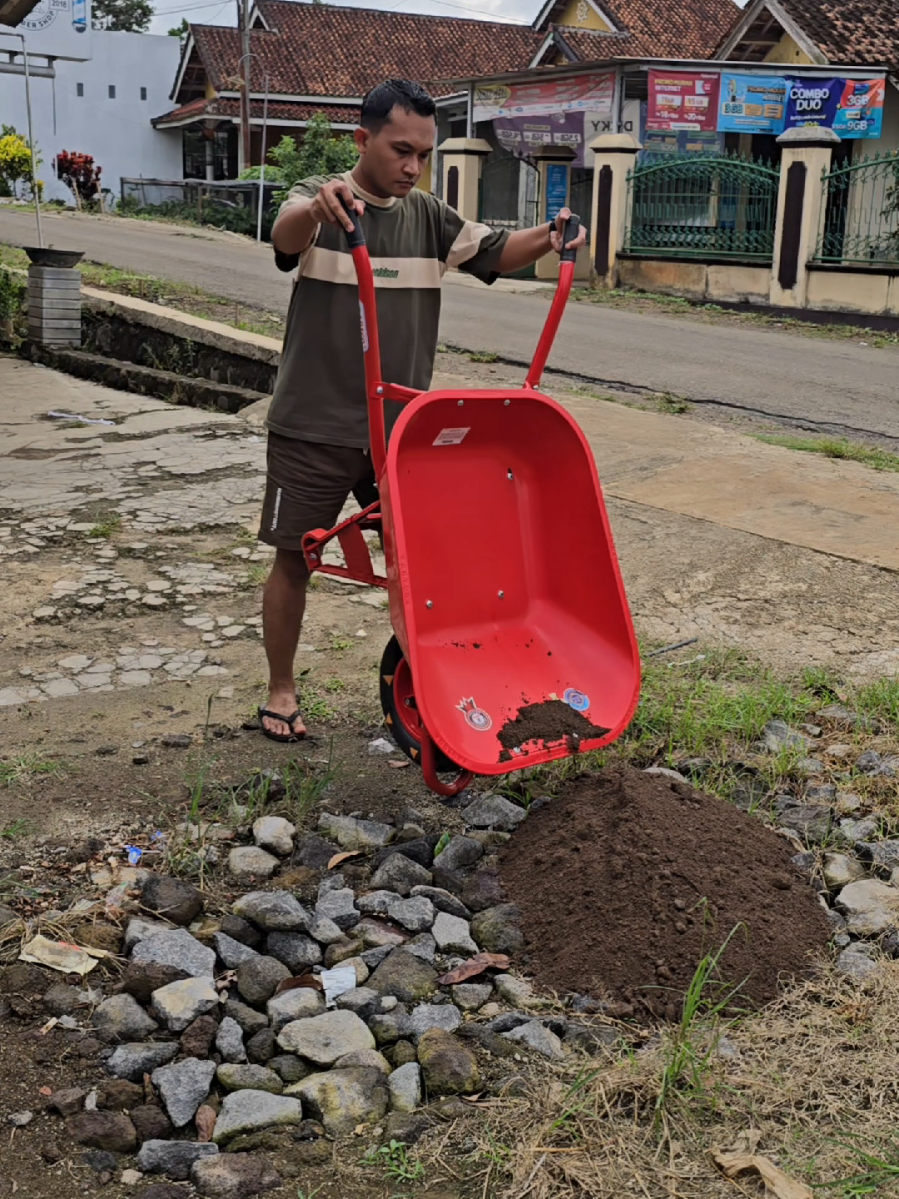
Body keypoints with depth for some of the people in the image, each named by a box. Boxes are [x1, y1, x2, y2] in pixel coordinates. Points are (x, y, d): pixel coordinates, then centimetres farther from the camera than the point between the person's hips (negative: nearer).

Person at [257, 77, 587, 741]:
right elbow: (286, 238, -28)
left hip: (400, 423, 4)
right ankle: (282, 689, 23)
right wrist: (316, 207, -52)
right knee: (294, 558, 6)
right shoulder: (319, 200, -7)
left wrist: (549, 237, -19)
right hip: (314, 425, -4)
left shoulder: (429, 216, 8)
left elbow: (496, 252, 3)